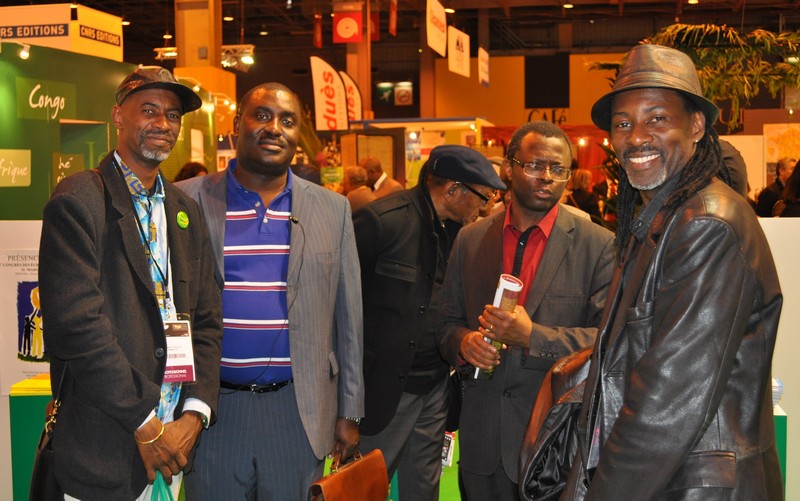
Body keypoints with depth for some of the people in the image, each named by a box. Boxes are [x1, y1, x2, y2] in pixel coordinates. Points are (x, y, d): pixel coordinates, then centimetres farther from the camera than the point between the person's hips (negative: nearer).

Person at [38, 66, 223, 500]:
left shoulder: (185, 210, 12)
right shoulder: (79, 201, -9)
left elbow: (207, 320, 11)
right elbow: (76, 322, -17)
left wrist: (195, 414, -3)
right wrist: (145, 423, -15)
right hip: (104, 447, -6)